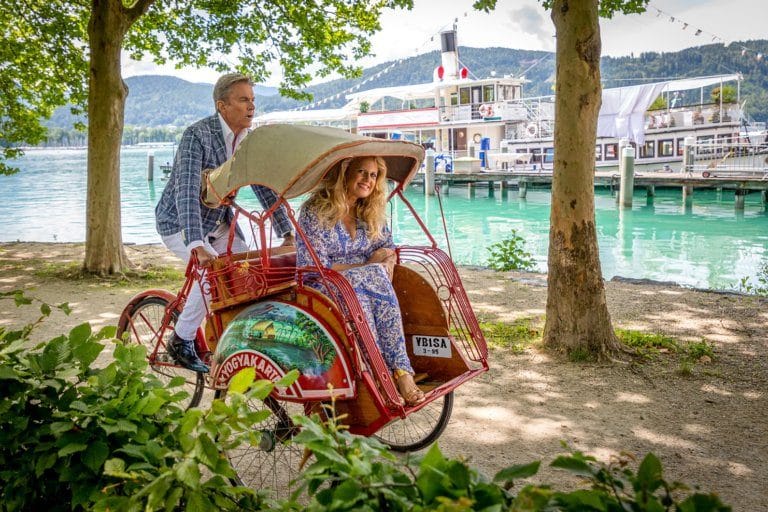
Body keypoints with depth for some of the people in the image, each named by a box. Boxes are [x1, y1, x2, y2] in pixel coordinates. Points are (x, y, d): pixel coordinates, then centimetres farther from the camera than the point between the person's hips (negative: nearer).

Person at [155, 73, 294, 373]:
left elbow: (264, 188, 2)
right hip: (179, 221, -7)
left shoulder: (247, 140, -4)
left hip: (217, 220, 7)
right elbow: (187, 192, -36)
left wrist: (287, 233, -5)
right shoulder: (197, 135, -26)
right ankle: (181, 342, -6)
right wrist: (197, 246, -47)